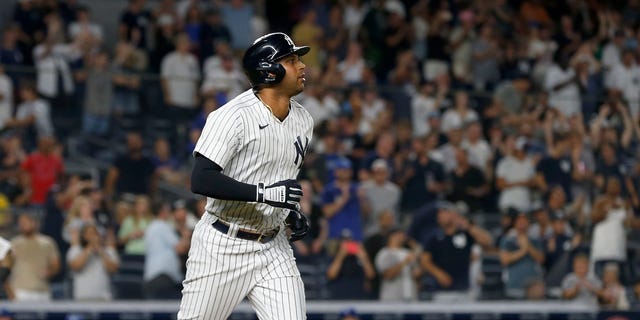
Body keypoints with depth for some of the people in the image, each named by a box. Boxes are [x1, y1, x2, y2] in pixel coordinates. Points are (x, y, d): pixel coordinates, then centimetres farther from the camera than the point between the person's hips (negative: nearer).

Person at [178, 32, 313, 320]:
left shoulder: (303, 121, 7)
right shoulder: (234, 117, -17)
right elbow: (201, 180, -26)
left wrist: (292, 213, 6)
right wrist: (265, 194, -31)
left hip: (274, 249, 5)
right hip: (222, 247, -5)